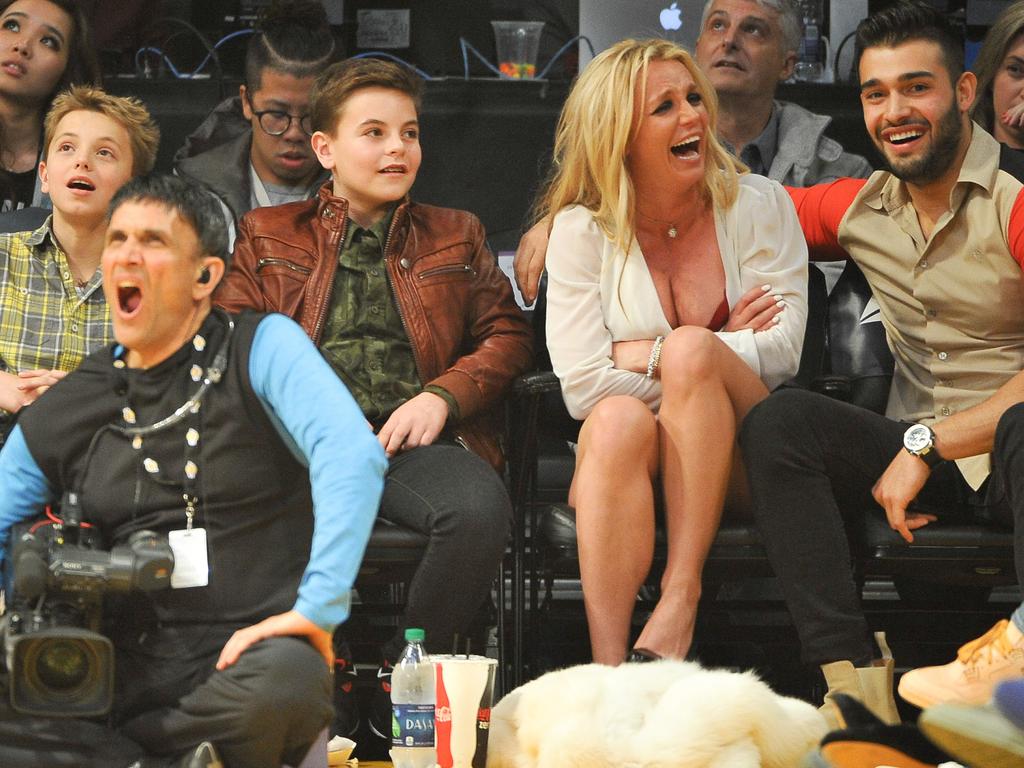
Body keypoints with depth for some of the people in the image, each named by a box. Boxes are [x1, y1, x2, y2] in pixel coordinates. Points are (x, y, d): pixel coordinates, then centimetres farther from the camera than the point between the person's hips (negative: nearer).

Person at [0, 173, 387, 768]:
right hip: (125, 669, 3)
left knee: (286, 680, -40)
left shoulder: (263, 348, 1)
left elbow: (353, 456, -15)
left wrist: (317, 607, -24)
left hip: (245, 658, -3)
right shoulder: (62, 414, 15)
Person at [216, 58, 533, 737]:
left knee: (481, 509, -35)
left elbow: (508, 335, 18)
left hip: (414, 440, 1)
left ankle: (403, 682, -16)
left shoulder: (456, 235, 27)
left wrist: (444, 394, -2)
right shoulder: (268, 236, 24)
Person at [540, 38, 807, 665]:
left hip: (741, 465, 0)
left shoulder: (759, 206, 2)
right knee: (619, 417, -35)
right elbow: (581, 386, -9)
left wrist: (653, 356, -10)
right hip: (627, 457, 0)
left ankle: (682, 594, -32)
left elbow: (783, 350, -6)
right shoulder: (583, 230, 0)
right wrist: (724, 350, -6)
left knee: (691, 347, -30)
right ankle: (608, 667, -47)